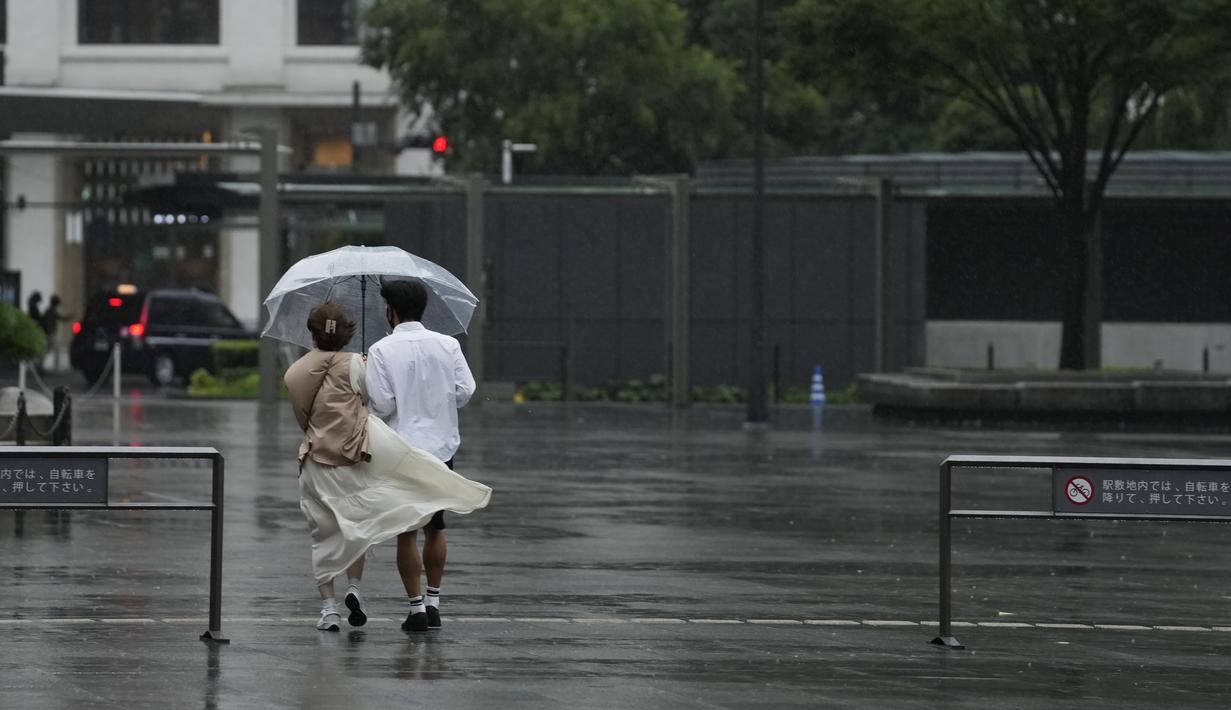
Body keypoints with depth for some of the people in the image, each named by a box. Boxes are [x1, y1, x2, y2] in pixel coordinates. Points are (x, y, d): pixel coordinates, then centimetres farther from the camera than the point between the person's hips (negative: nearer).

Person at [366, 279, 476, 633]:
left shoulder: (381, 350, -9)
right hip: (442, 446, 3)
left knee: (406, 533, 2)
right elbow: (465, 392, -1)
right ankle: (433, 601, 17)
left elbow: (382, 404, -14)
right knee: (435, 527, 17)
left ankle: (417, 606, -1)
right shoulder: (447, 345, 0)